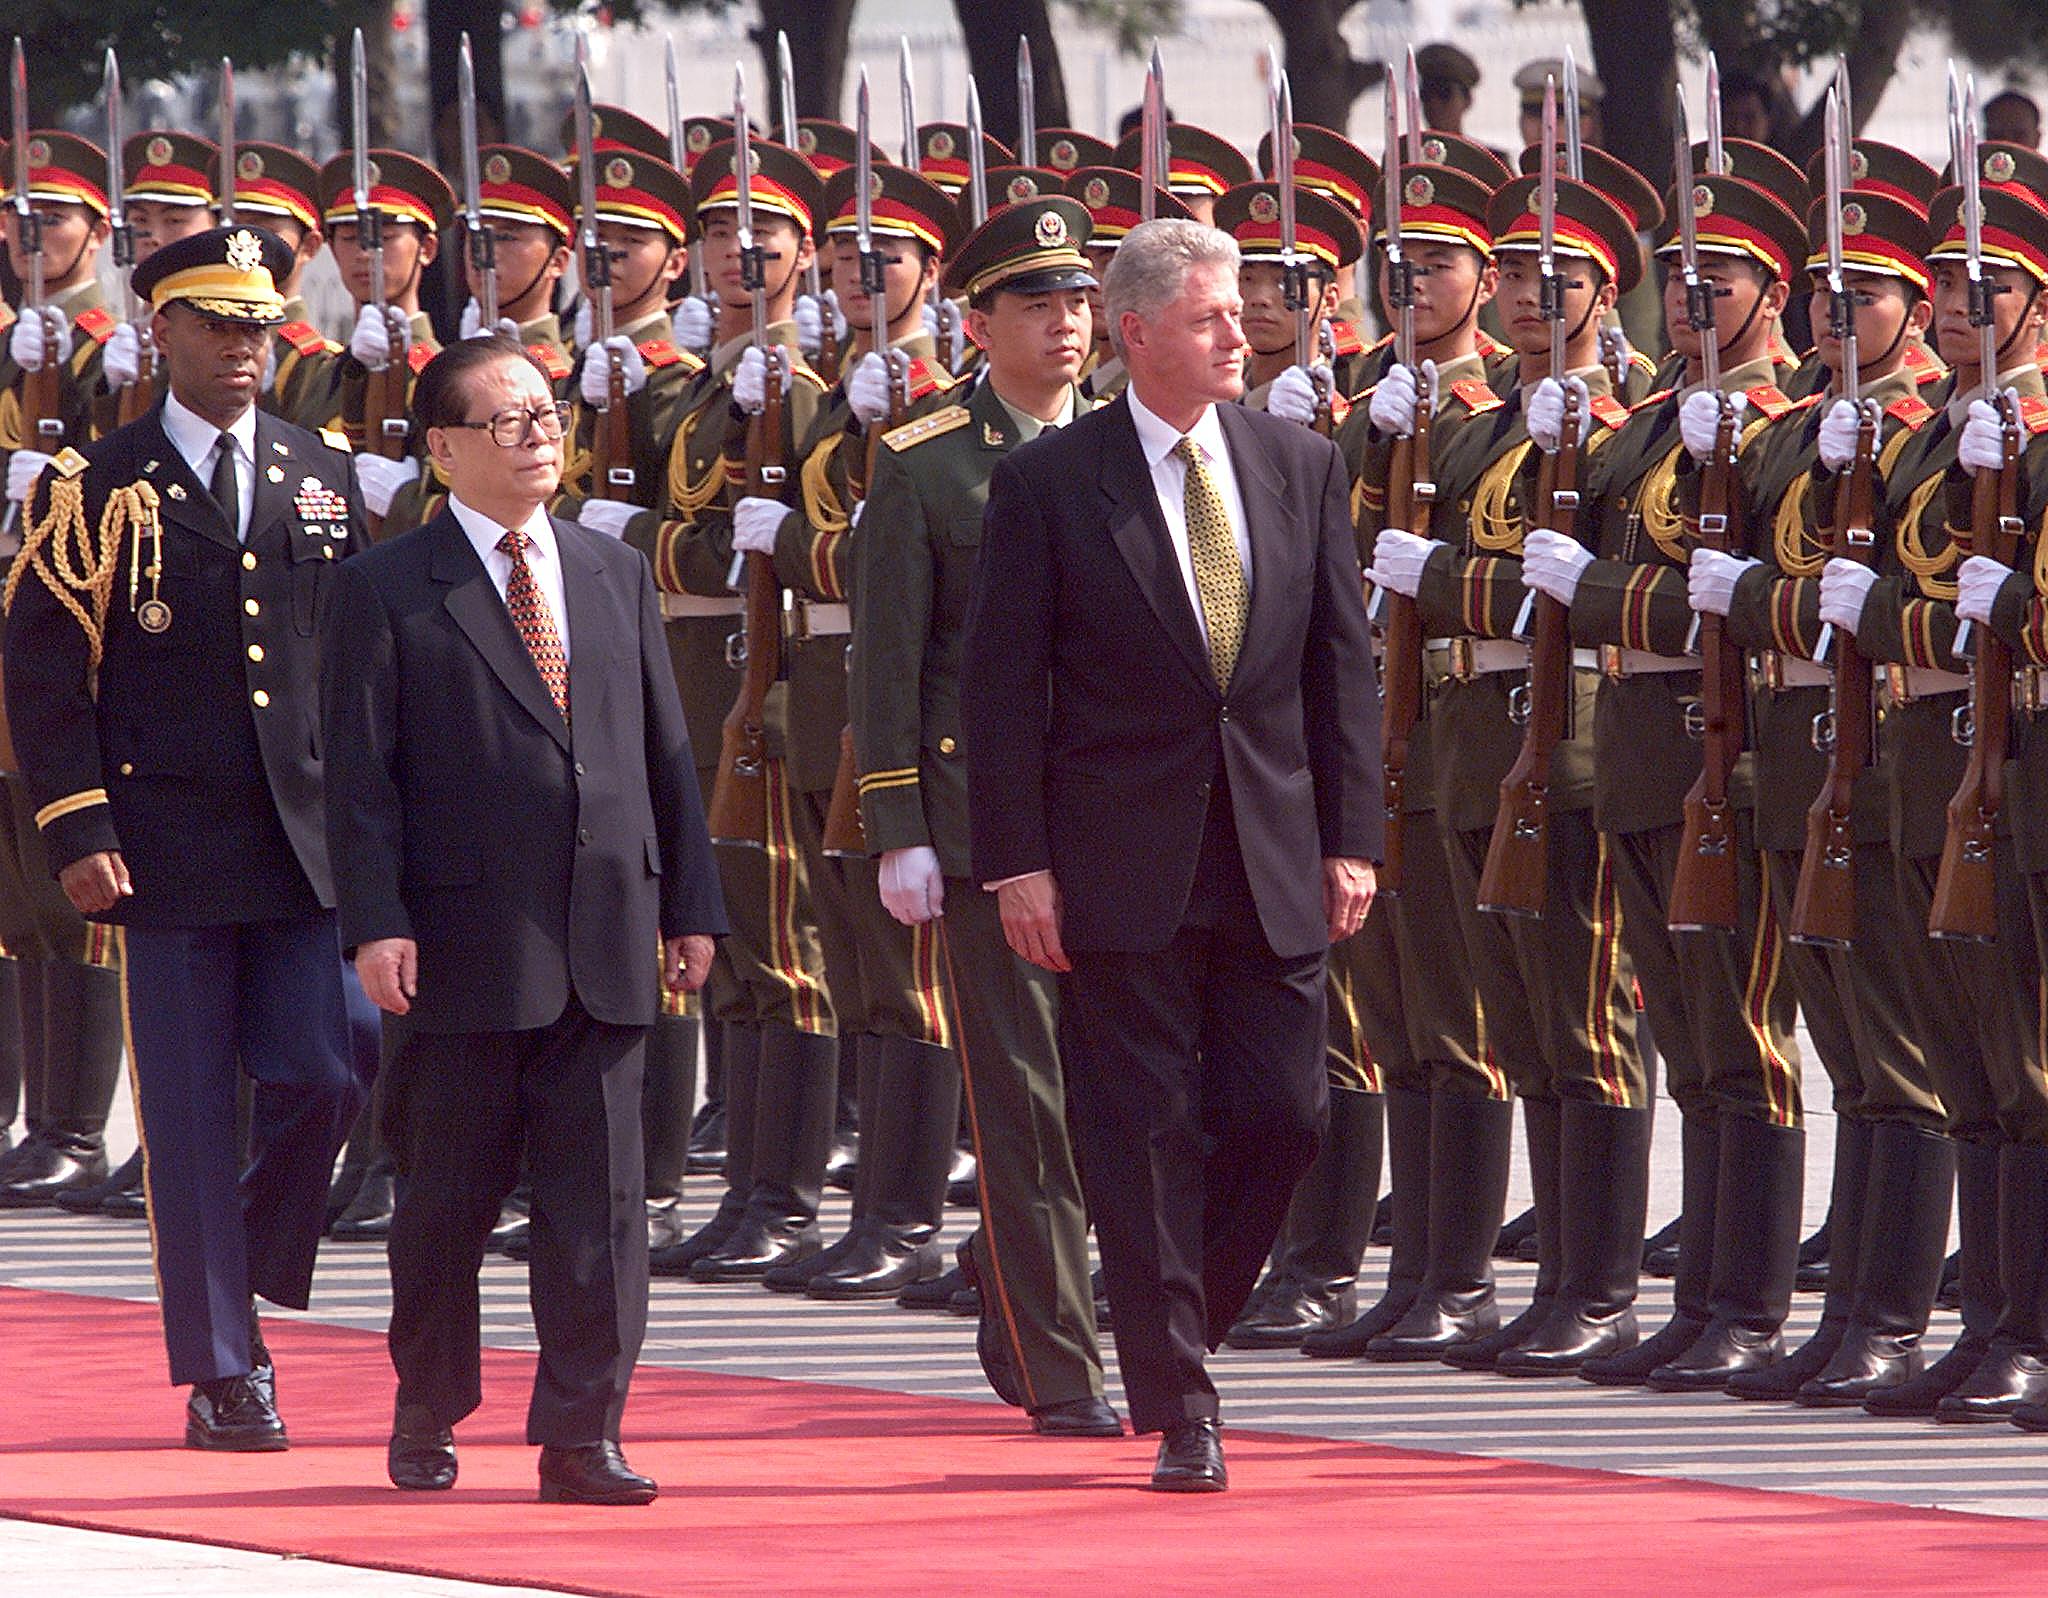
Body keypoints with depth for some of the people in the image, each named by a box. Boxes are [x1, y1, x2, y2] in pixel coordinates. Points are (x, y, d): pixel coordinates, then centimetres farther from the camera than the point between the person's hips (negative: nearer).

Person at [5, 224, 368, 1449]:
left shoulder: (327, 476, 12)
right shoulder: (100, 489, -1)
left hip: (313, 841, 3)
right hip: (170, 852, -3)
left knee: (324, 1081, -7)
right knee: (193, 1116, 0)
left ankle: (248, 1284, 19)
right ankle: (222, 1374, 6)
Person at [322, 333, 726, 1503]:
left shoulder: (617, 576, 15)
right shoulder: (389, 590, 0)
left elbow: (665, 749, 16)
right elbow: (362, 770, -4)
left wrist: (691, 903, 10)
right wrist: (377, 921, -13)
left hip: (607, 939, 4)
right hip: (465, 941, -4)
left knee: (599, 1199, 0)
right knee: (449, 1201, 5)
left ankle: (583, 1436, 3)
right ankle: (428, 1418, 20)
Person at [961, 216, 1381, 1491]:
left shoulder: (1303, 466, 7)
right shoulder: (1049, 483, -4)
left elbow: (1344, 661, 10)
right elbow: (1002, 686, -3)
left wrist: (1351, 839, 3)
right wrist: (1018, 863, -9)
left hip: (1273, 853, 3)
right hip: (1123, 860, -3)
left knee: (1284, 1116, 2)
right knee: (1149, 1134, -1)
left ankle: (1184, 1322, 25)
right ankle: (1178, 1403, 5)